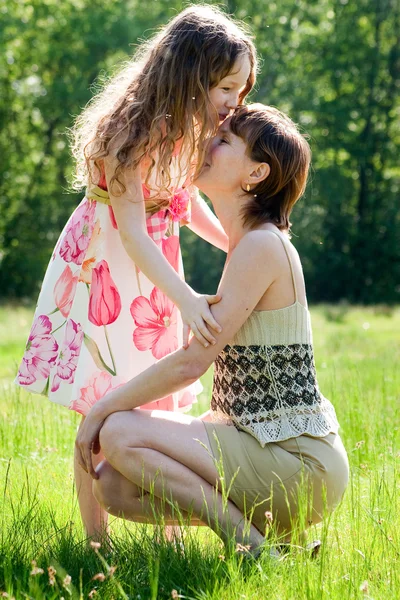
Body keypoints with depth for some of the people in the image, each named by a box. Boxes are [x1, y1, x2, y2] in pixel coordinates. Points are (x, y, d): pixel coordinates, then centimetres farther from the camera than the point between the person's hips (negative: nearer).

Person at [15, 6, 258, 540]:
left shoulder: (187, 135, 2)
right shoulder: (134, 133, -24)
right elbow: (131, 233, -28)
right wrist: (186, 297, -37)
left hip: (155, 272, 8)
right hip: (104, 271, -8)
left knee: (163, 408, 10)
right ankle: (96, 542, 5)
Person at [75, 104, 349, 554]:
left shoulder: (263, 246, -16)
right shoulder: (252, 245, 13)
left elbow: (190, 363, -20)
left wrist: (104, 408, -8)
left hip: (298, 462, -9)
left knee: (120, 433, -17)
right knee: (110, 485, 1)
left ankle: (255, 549, -11)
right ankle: (266, 524, 6)